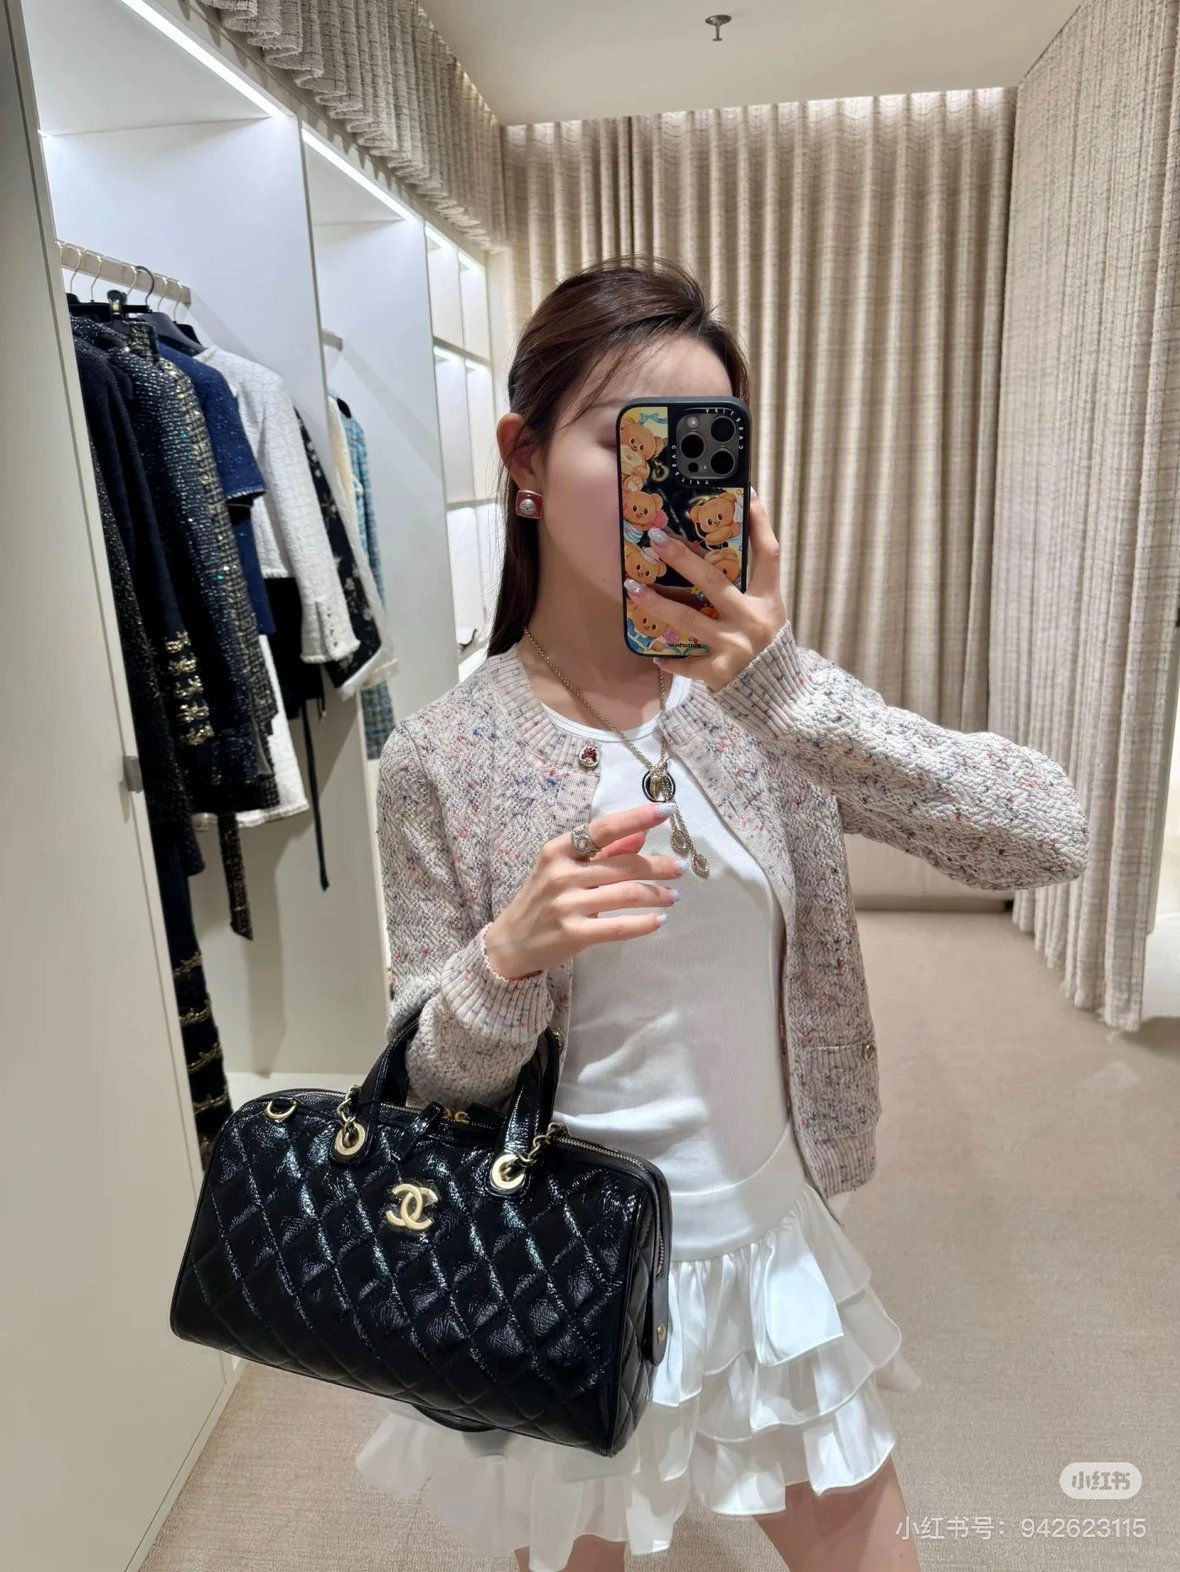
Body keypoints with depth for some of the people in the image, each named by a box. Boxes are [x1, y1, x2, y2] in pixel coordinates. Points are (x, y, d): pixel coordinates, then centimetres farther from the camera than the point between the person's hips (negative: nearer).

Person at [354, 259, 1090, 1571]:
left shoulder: (760, 696, -9)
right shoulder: (442, 760, -15)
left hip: (772, 1254, 3)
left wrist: (785, 685, -32)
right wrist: (506, 962, -29)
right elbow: (432, 1088, -8)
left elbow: (1050, 837, -20)